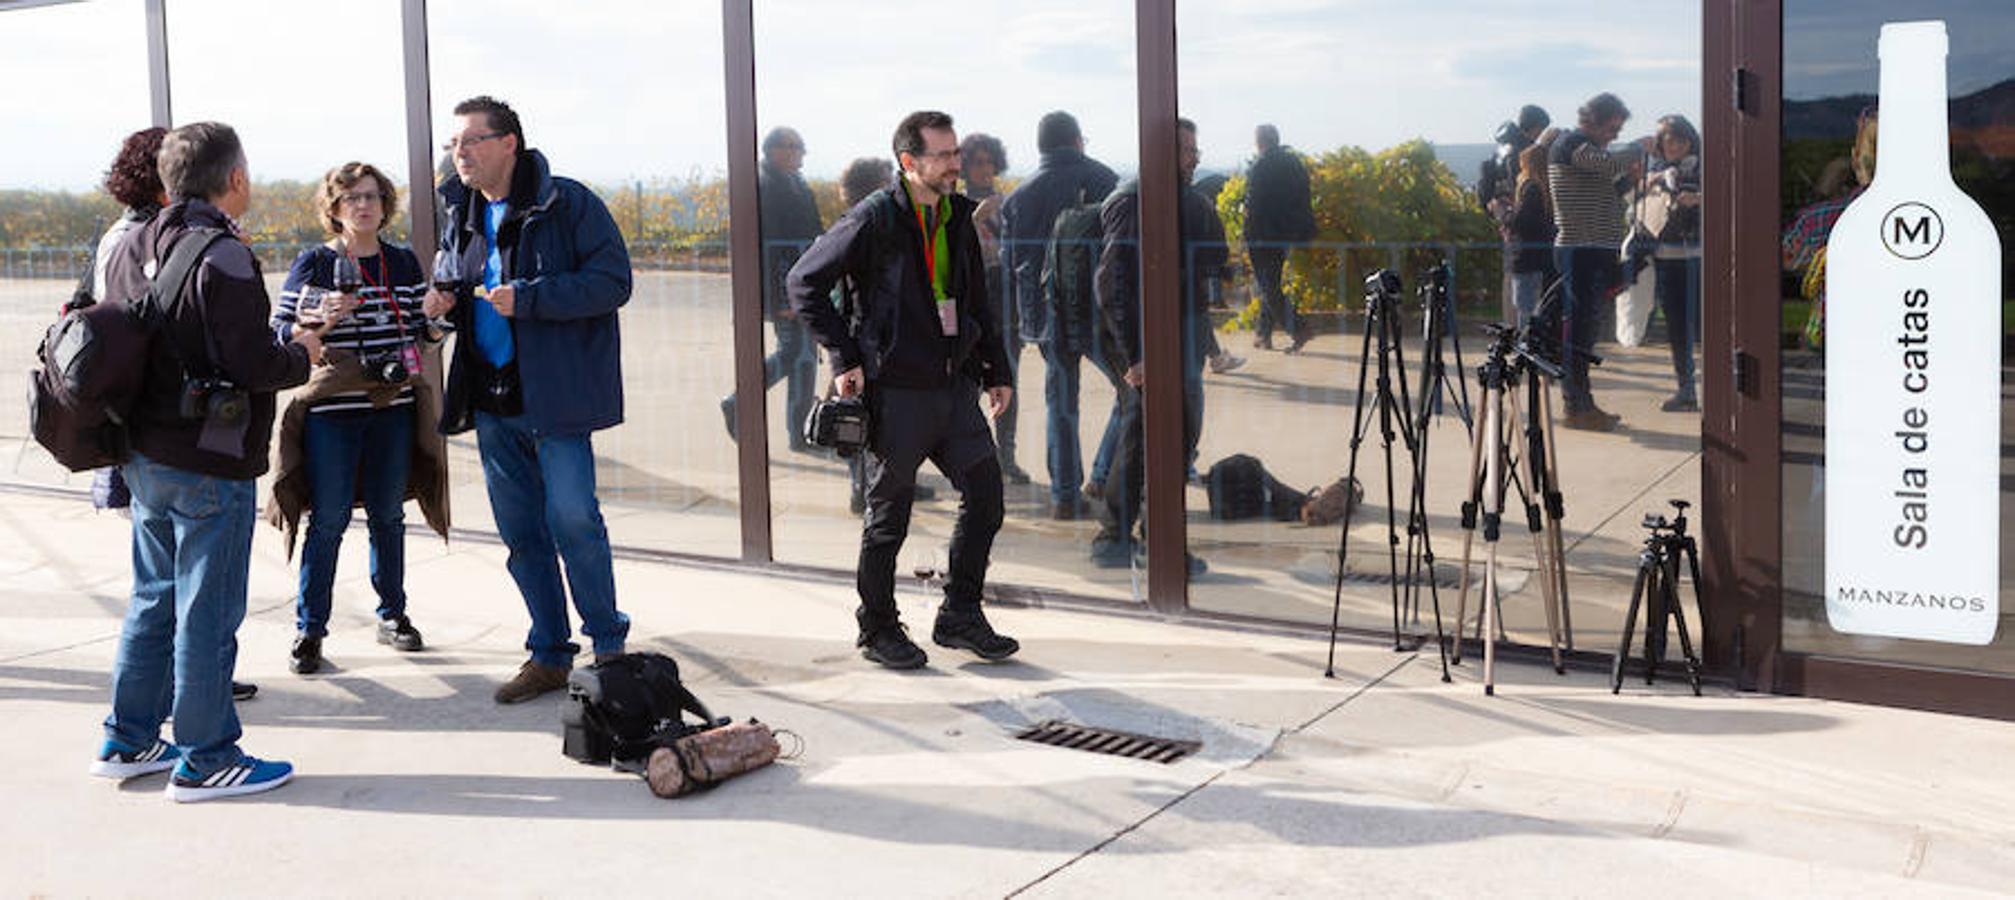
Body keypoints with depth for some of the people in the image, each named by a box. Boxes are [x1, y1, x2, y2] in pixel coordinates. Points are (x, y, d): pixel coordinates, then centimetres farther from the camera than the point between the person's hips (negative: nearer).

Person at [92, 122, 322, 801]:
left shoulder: (131, 248, 8)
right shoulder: (224, 257, -17)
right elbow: (254, 365, -21)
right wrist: (301, 354, -1)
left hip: (142, 457, 8)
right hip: (209, 464, -8)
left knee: (154, 599, 19)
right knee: (207, 611, 0)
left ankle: (128, 741, 28)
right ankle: (204, 761, 8)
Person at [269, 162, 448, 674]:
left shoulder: (404, 263, 10)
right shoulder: (313, 263, -1)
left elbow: (423, 329, 19)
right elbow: (279, 334, -2)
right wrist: (320, 322, -20)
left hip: (393, 407, 4)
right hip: (331, 411, -3)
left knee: (388, 515, 11)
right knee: (329, 520, -3)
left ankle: (392, 616, 23)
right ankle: (309, 630, 5)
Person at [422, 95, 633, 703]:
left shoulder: (568, 203, -8)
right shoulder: (458, 214, 13)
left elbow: (612, 282, -14)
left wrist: (528, 298, -22)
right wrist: (443, 305, 2)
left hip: (555, 396, -7)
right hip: (491, 398, 7)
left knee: (572, 520, -8)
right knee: (520, 532, 10)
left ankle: (609, 645, 10)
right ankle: (549, 656, 21)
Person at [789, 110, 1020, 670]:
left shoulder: (958, 217, 11)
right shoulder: (876, 219, -10)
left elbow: (977, 301, 21)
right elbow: (805, 282, -8)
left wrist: (996, 370, 15)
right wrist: (844, 359, -11)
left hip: (954, 385, 7)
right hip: (896, 389, -6)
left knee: (985, 493, 5)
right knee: (888, 515, 4)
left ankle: (960, 617, 19)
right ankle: (877, 630, 19)